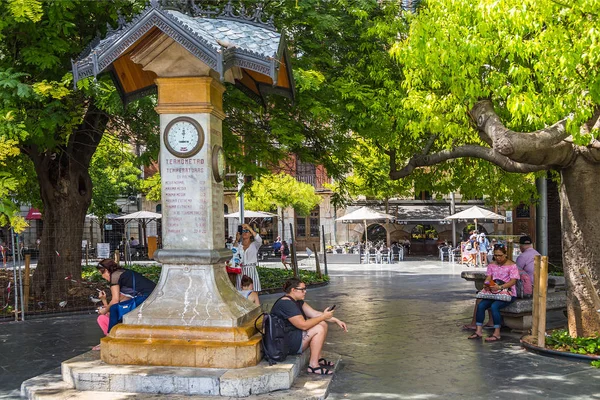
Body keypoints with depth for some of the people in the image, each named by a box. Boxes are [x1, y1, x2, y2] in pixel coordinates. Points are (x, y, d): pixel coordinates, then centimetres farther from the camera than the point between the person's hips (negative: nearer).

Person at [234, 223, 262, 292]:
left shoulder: (254, 244, 3)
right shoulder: (239, 245, 11)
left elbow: (259, 239, -20)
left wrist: (249, 228, -19)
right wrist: (236, 241, -6)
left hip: (251, 271, -2)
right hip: (241, 271, 3)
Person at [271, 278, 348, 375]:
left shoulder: (297, 301, 10)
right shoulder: (286, 304, -22)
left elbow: (315, 313, 10)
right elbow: (303, 325, -26)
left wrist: (336, 320, 2)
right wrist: (323, 317, -16)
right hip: (285, 344, -10)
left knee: (323, 325, 5)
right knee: (319, 329, -17)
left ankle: (317, 358, 11)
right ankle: (313, 365, -13)